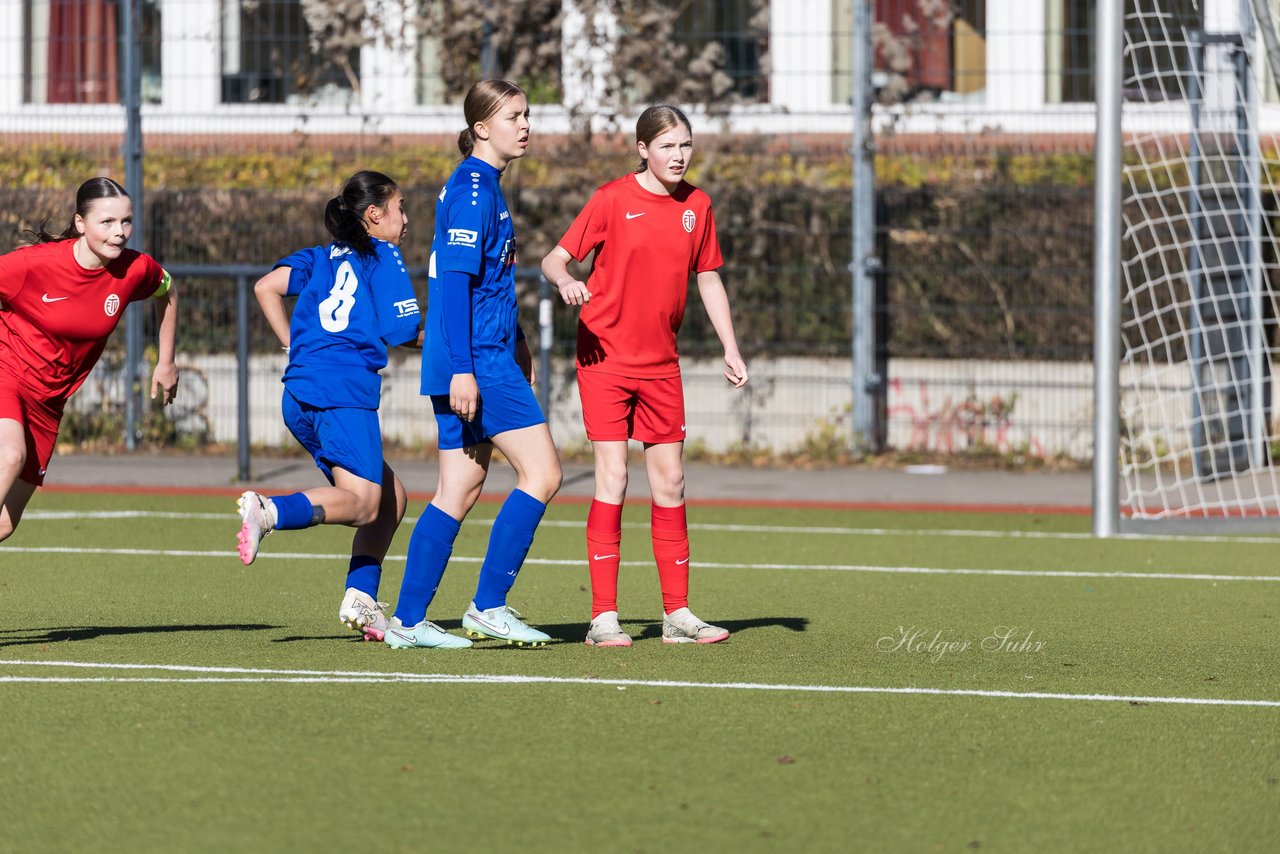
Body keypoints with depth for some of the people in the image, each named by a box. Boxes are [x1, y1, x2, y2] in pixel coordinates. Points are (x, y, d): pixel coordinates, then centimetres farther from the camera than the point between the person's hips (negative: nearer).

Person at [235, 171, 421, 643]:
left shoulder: (321, 257, 24)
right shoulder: (384, 256, 7)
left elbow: (266, 286, 12)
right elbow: (403, 332, -1)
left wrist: (294, 347, 17)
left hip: (299, 397, 8)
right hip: (344, 391, -8)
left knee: (390, 496, 15)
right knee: (361, 502, -19)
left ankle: (361, 597, 2)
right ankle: (270, 511, -40)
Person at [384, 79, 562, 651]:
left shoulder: (484, 186, 17)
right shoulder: (472, 189, -13)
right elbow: (455, 281, -19)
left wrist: (515, 341, 31)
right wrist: (462, 368, -22)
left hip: (488, 356, 10)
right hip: (475, 359, -10)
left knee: (460, 490, 9)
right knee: (541, 473, -9)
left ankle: (408, 620, 9)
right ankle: (489, 606, -6)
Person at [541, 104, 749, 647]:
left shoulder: (696, 205, 5)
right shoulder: (613, 200, -8)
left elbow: (707, 278, 16)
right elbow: (554, 259, -7)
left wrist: (730, 349, 11)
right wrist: (565, 281, -30)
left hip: (661, 365, 5)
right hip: (606, 355, -5)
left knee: (670, 482, 6)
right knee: (612, 478, -9)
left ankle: (677, 614, 12)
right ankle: (603, 617, -7)